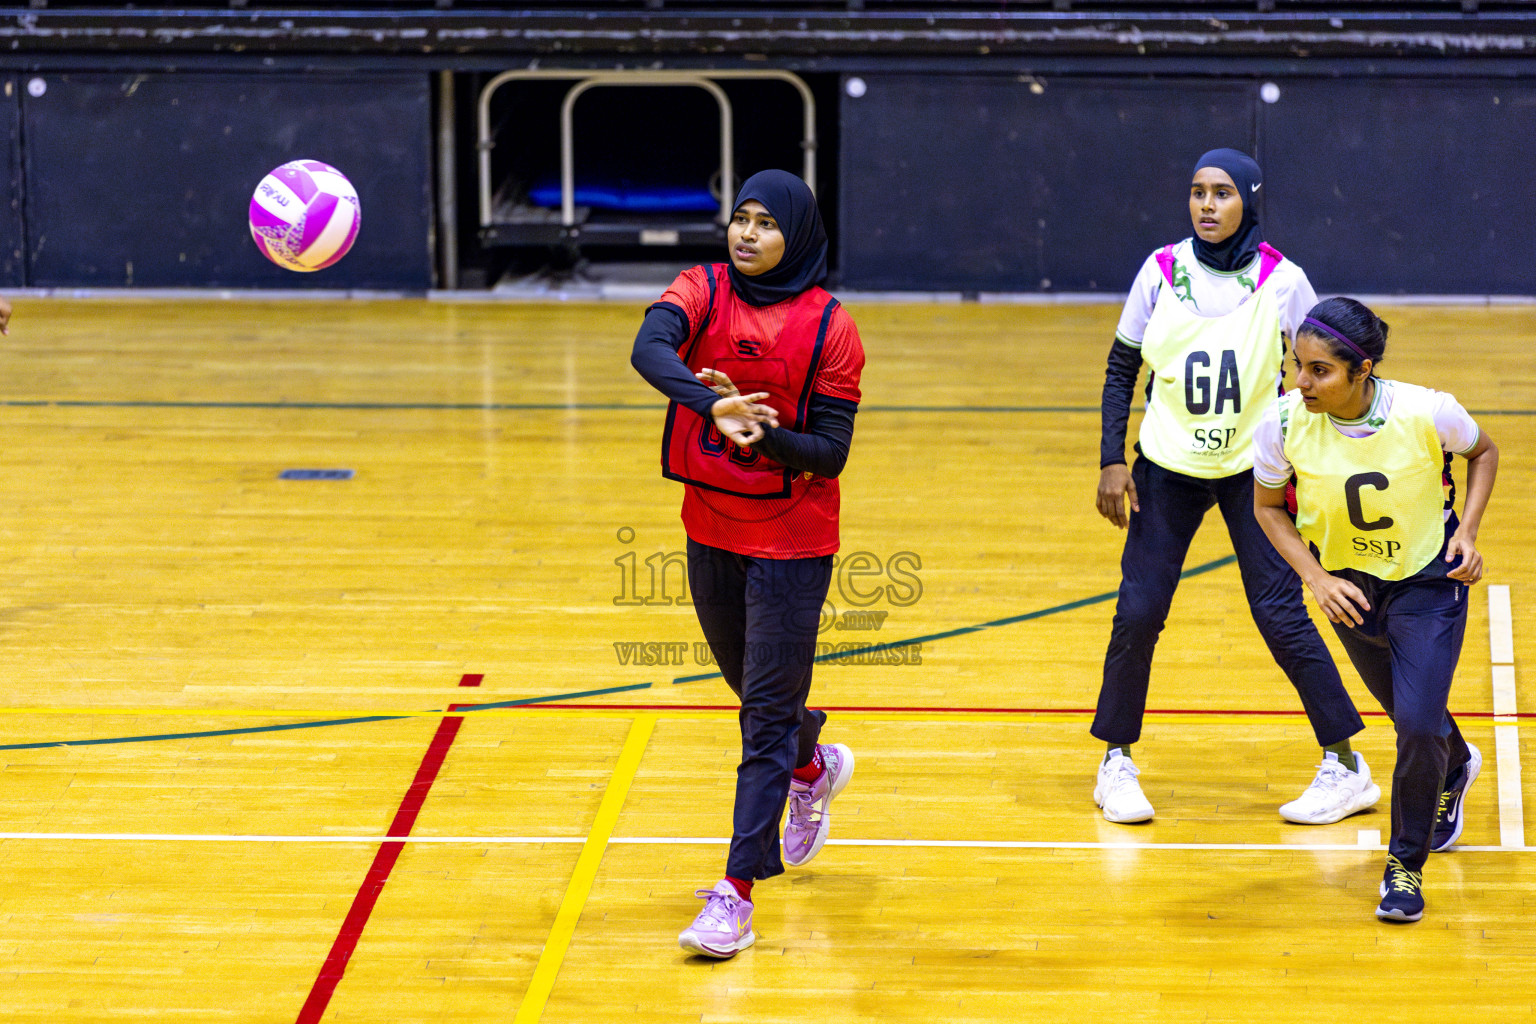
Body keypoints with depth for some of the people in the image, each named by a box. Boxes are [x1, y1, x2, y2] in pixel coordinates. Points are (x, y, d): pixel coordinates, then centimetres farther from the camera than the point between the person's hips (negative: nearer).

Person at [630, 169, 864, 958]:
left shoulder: (830, 328, -11)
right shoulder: (704, 291, -4)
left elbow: (831, 452, -10)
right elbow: (649, 348, -26)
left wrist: (766, 434, -30)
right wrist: (710, 404, -45)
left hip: (792, 543, -4)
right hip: (711, 529, 4)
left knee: (768, 713, -7)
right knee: (754, 688, 22)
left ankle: (737, 893, -8)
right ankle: (814, 769, 54)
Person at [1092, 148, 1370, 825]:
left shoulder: (1282, 281, -7)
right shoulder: (1162, 271, -4)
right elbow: (1122, 368, 5)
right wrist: (1112, 460, -2)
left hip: (1254, 469, -2)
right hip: (1167, 467, 2)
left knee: (1279, 611, -8)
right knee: (1138, 610, -4)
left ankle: (1347, 768, 4)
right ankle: (1116, 763, 15)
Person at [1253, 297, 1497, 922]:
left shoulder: (1426, 412, -27)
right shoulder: (1284, 424, -23)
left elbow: (1483, 452, -3)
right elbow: (1268, 506, -4)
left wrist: (1467, 532, -15)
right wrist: (1317, 579, -15)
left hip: (1429, 578, -3)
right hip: (1348, 585, 3)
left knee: (1417, 723, -14)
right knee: (1409, 711, 21)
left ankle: (1407, 861, 10)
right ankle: (1454, 768, 58)